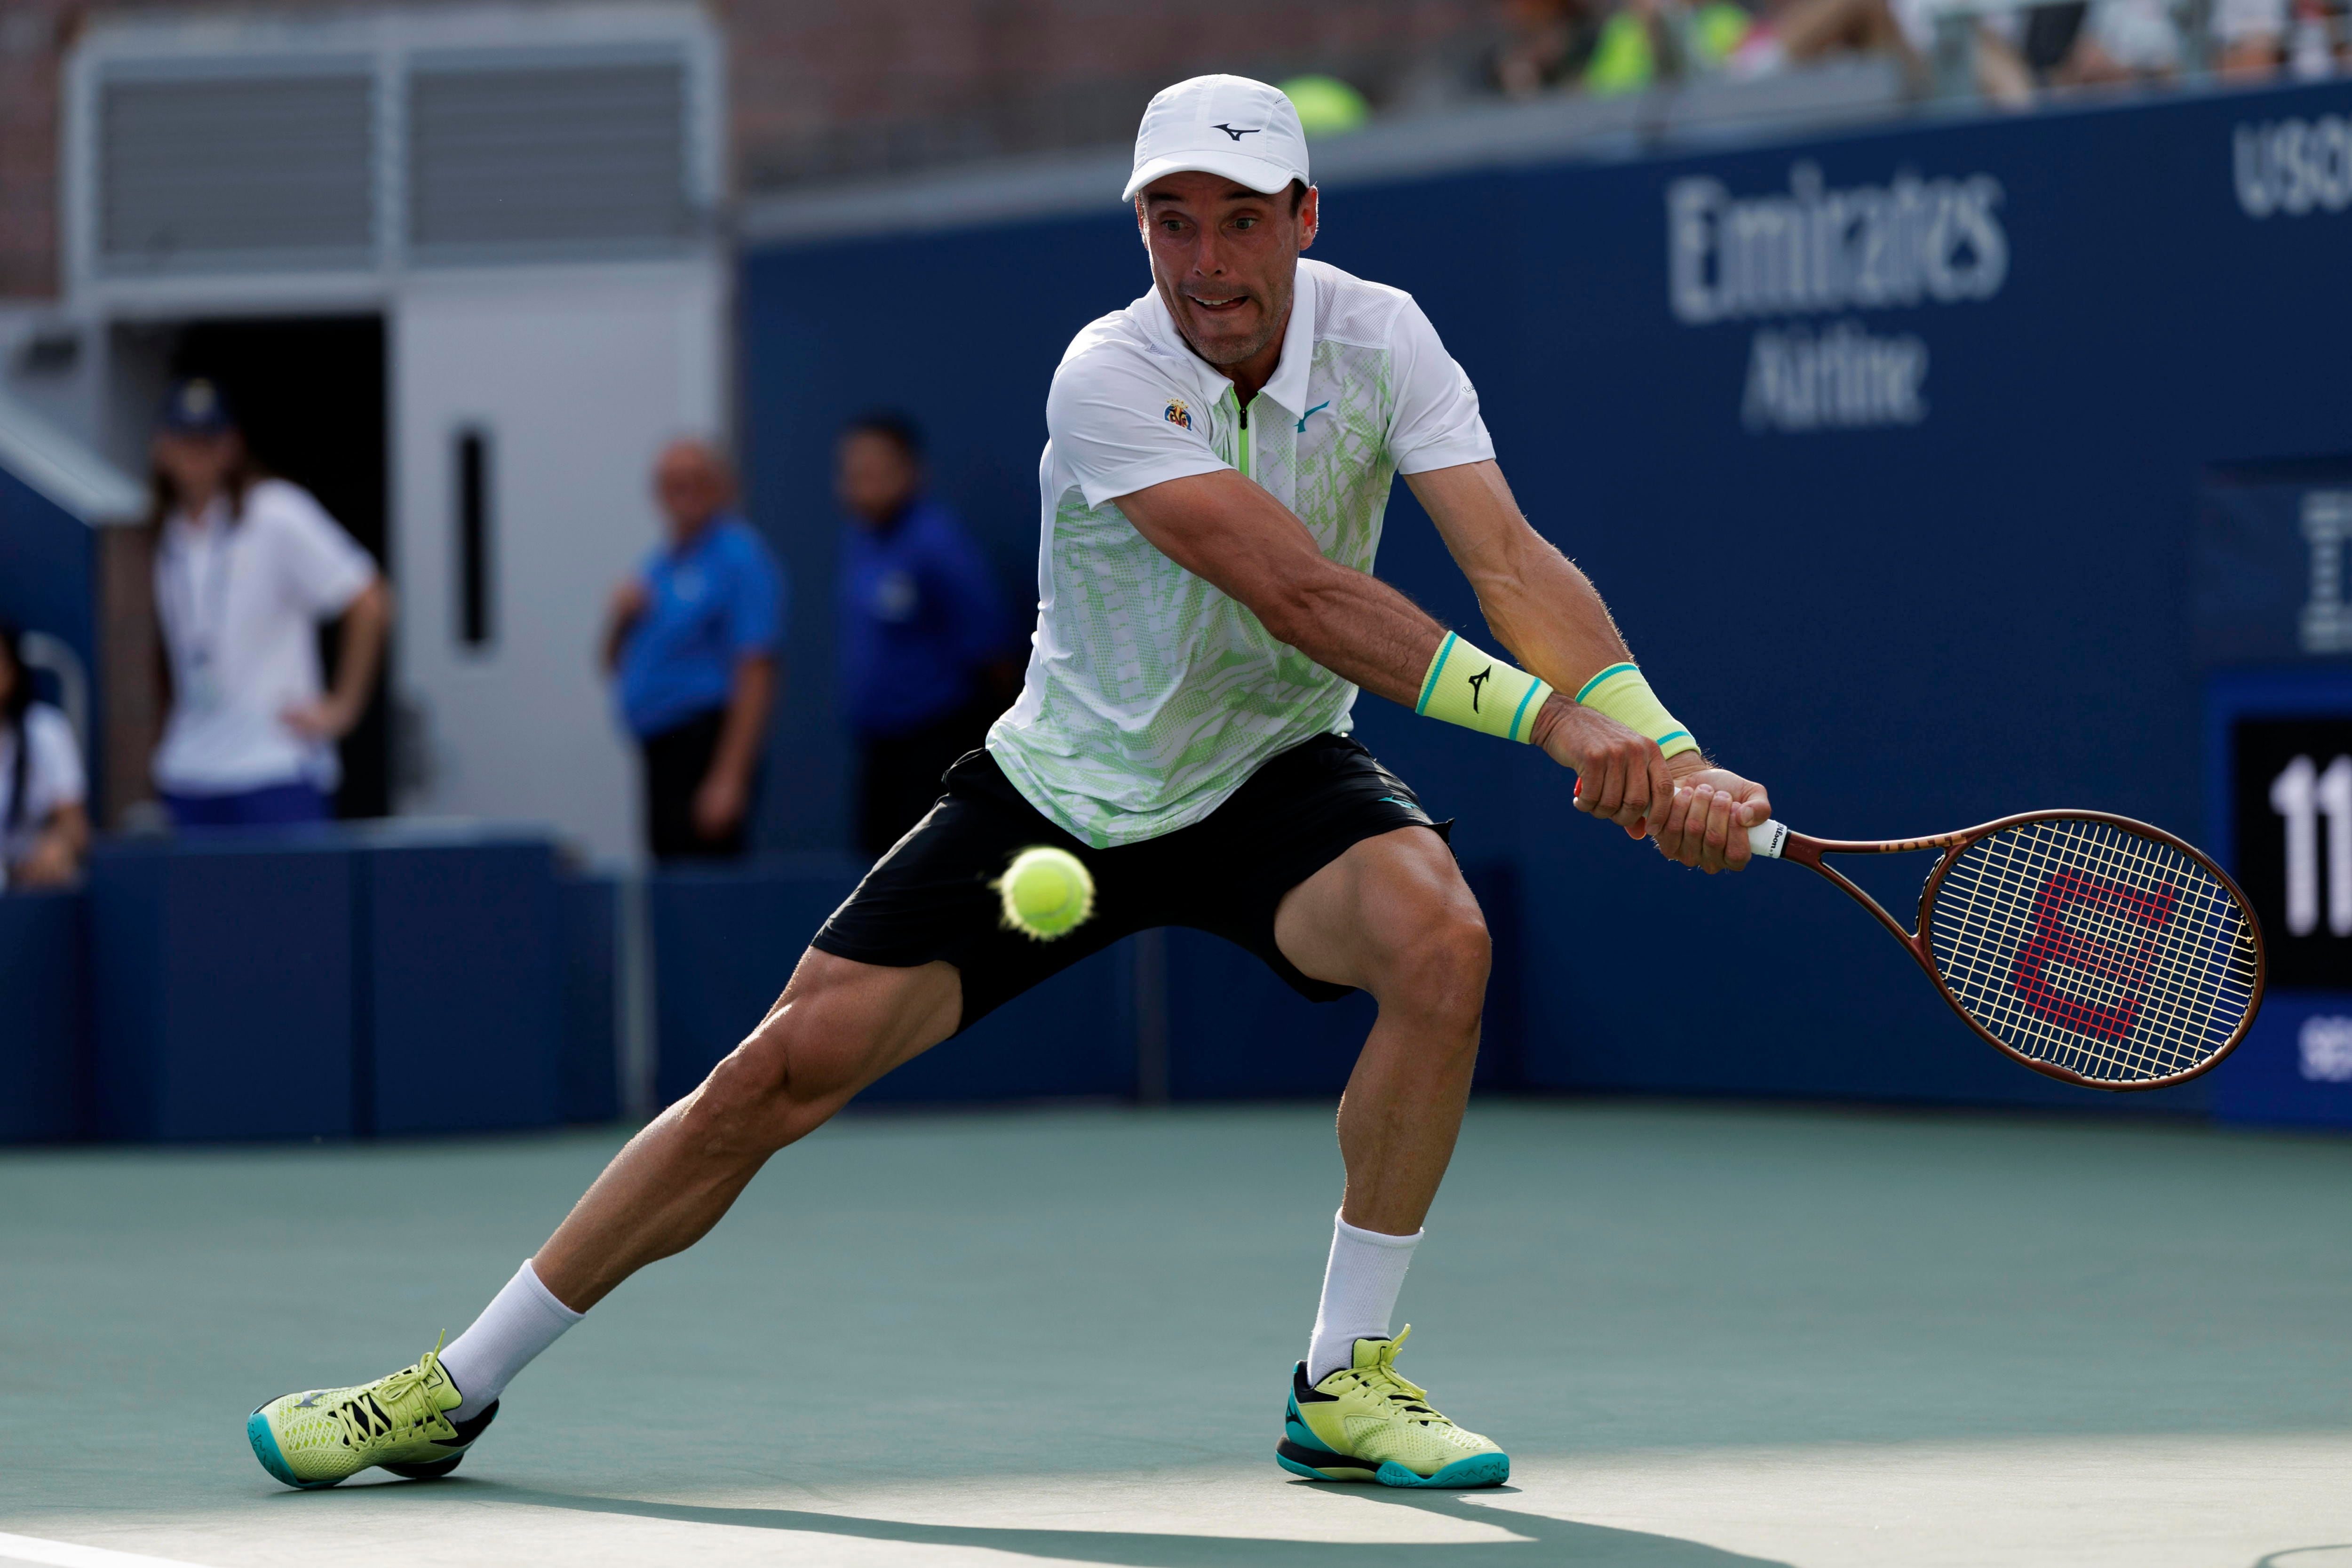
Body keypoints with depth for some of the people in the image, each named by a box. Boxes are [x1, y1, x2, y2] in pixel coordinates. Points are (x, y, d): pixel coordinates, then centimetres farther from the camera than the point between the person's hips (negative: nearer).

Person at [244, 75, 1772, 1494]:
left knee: (1441, 937, -30)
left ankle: (1345, 1379, -14)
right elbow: (1302, 594, -37)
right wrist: (1547, 714, -46)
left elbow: (1512, 559, -25)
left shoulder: (1376, 336, -14)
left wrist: (1658, 741, -43)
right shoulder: (1112, 379, -25)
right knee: (791, 1063, -7)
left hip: (1274, 777, 2)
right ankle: (456, 1390, 7)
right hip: (1066, 787, -2)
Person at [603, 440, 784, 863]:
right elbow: (614, 665, 24)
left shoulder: (741, 558, -9)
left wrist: (729, 779, -22)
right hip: (657, 745, 8)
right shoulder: (659, 562, 17)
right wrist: (621, 618, 0)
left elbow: (756, 675, -16)